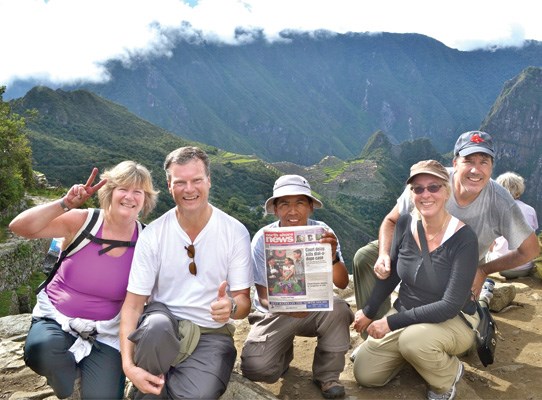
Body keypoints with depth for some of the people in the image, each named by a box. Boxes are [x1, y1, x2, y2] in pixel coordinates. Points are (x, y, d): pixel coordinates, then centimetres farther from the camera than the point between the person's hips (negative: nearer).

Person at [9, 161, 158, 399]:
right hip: (56, 319, -1)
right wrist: (66, 204, -31)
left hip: (105, 332, 1)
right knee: (41, 349, -33)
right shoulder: (82, 221, -11)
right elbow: (19, 227, -20)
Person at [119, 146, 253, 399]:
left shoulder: (236, 233, -8)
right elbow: (133, 303, -8)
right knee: (156, 325, -36)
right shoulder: (152, 234, -8)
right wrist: (129, 365, -22)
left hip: (211, 332, 0)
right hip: (164, 321, 1)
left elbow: (244, 300, -5)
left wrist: (231, 307, -31)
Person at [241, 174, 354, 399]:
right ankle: (284, 353, 14)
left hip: (316, 308, 1)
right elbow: (264, 296, -15)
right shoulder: (262, 239, -18)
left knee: (338, 308, -32)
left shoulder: (321, 232, -15)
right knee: (255, 367, -24)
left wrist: (333, 256, -42)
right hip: (275, 313, -1)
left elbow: (342, 284, -20)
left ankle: (327, 375, -6)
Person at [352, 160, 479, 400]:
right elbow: (391, 274, 6)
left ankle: (449, 375, -3)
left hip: (454, 322, -5)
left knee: (413, 339, -37)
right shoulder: (406, 224, -10)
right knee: (365, 375, -1)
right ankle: (420, 354, 23)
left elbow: (451, 305, -26)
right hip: (407, 316, 5)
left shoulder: (464, 238, -23)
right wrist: (368, 312, 8)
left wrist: (392, 322, -25)